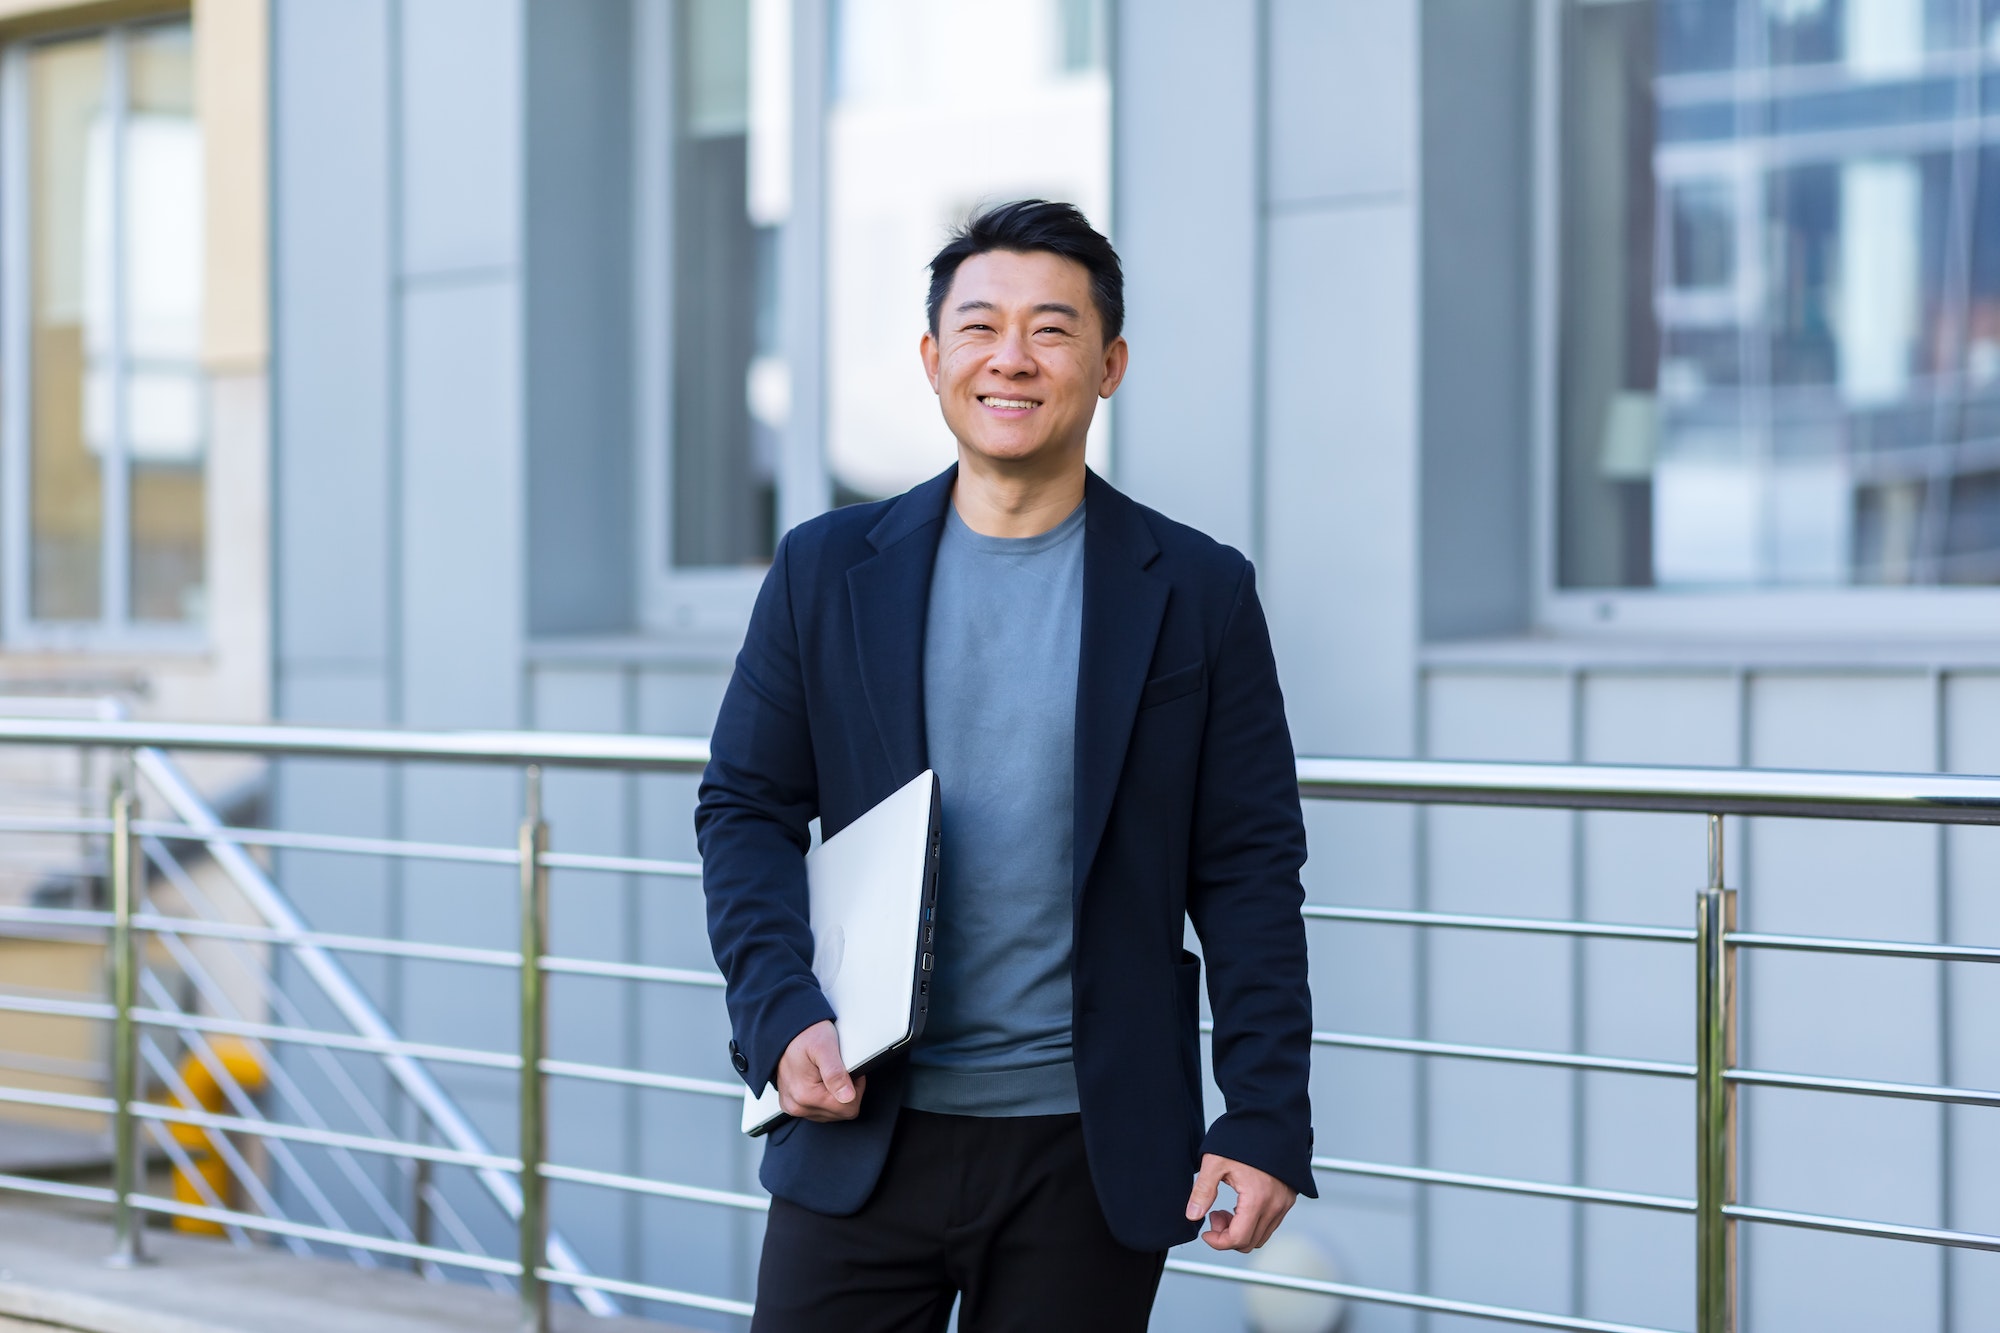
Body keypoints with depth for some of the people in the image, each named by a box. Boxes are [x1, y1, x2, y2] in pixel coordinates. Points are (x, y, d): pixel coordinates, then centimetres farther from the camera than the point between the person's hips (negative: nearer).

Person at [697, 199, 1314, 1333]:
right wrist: (781, 1015, -7)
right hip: (863, 1135, 1)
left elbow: (1249, 870, 1)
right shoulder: (828, 569, 6)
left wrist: (1268, 1122, -5)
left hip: (1089, 1154, -1)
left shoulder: (1199, 592, 2)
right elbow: (746, 807, 8)